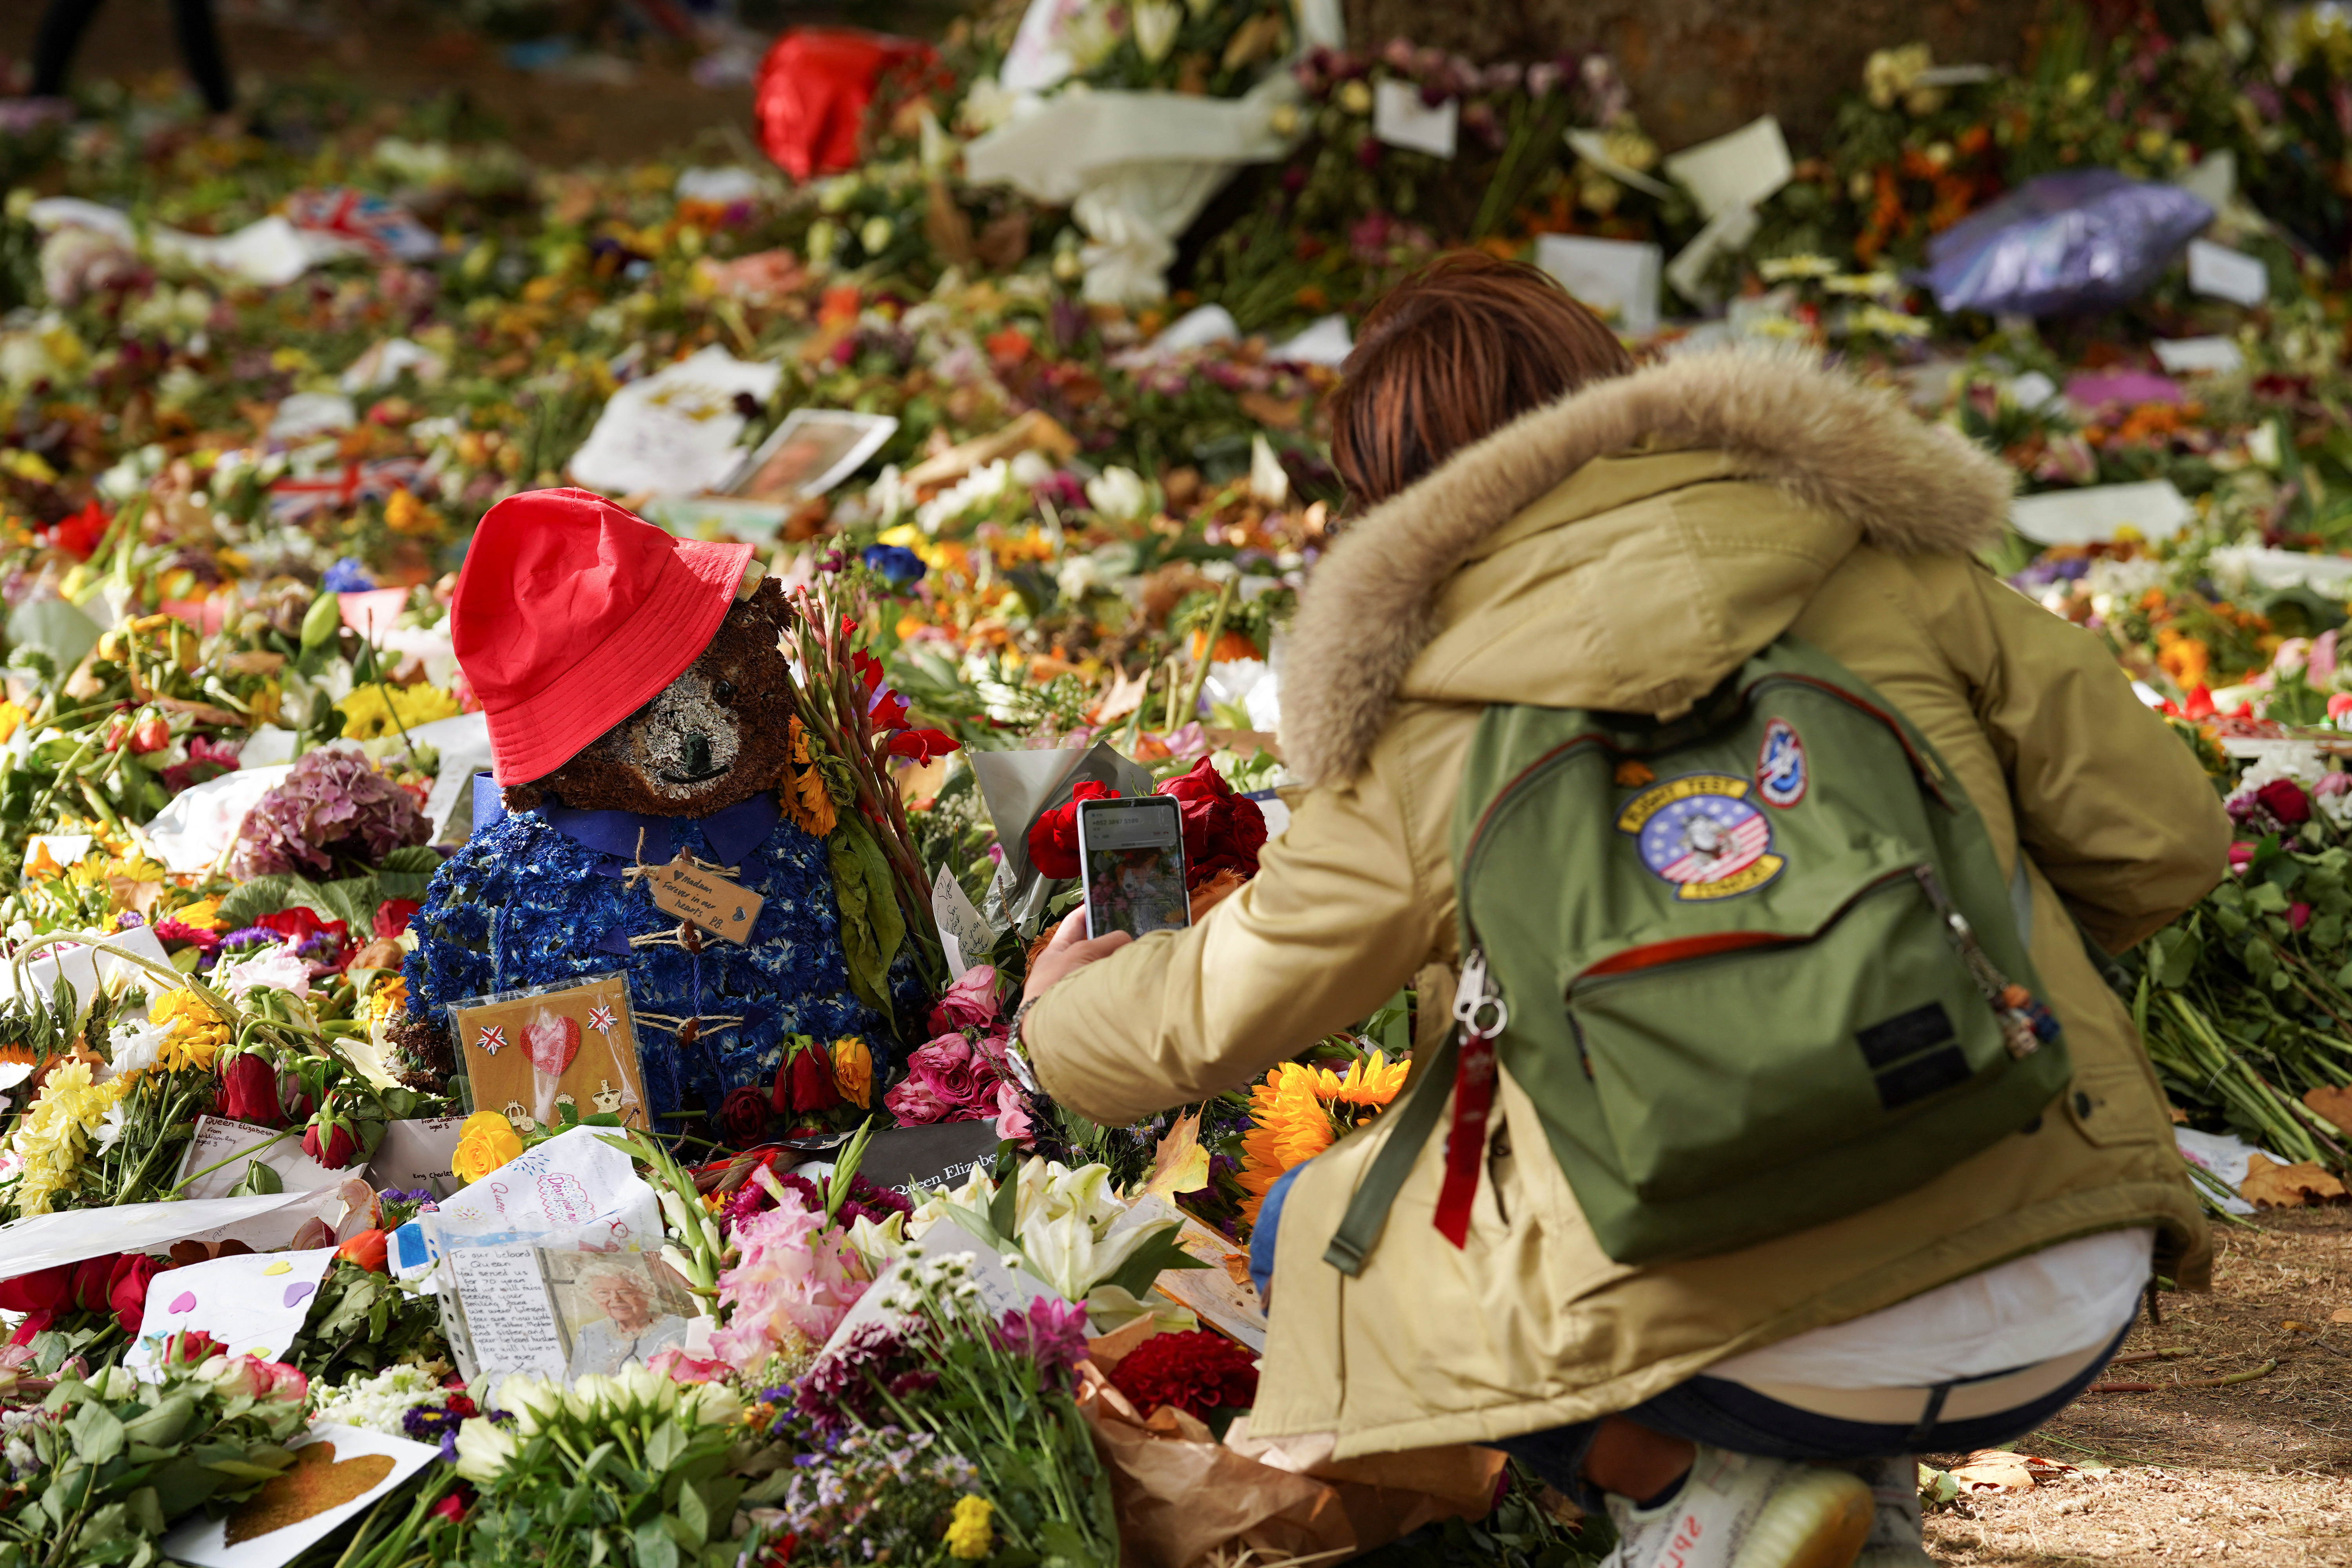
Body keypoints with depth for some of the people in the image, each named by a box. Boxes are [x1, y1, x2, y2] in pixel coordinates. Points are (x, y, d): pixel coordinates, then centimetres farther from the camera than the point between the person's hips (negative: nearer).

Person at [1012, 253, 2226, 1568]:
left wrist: (1060, 1018, 40)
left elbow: (1206, 1022, 16)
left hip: (1781, 1353, -4)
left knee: (1317, 1227, 20)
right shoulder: (1881, 569, 7)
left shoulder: (1432, 749, 3)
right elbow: (2162, 836, 8)